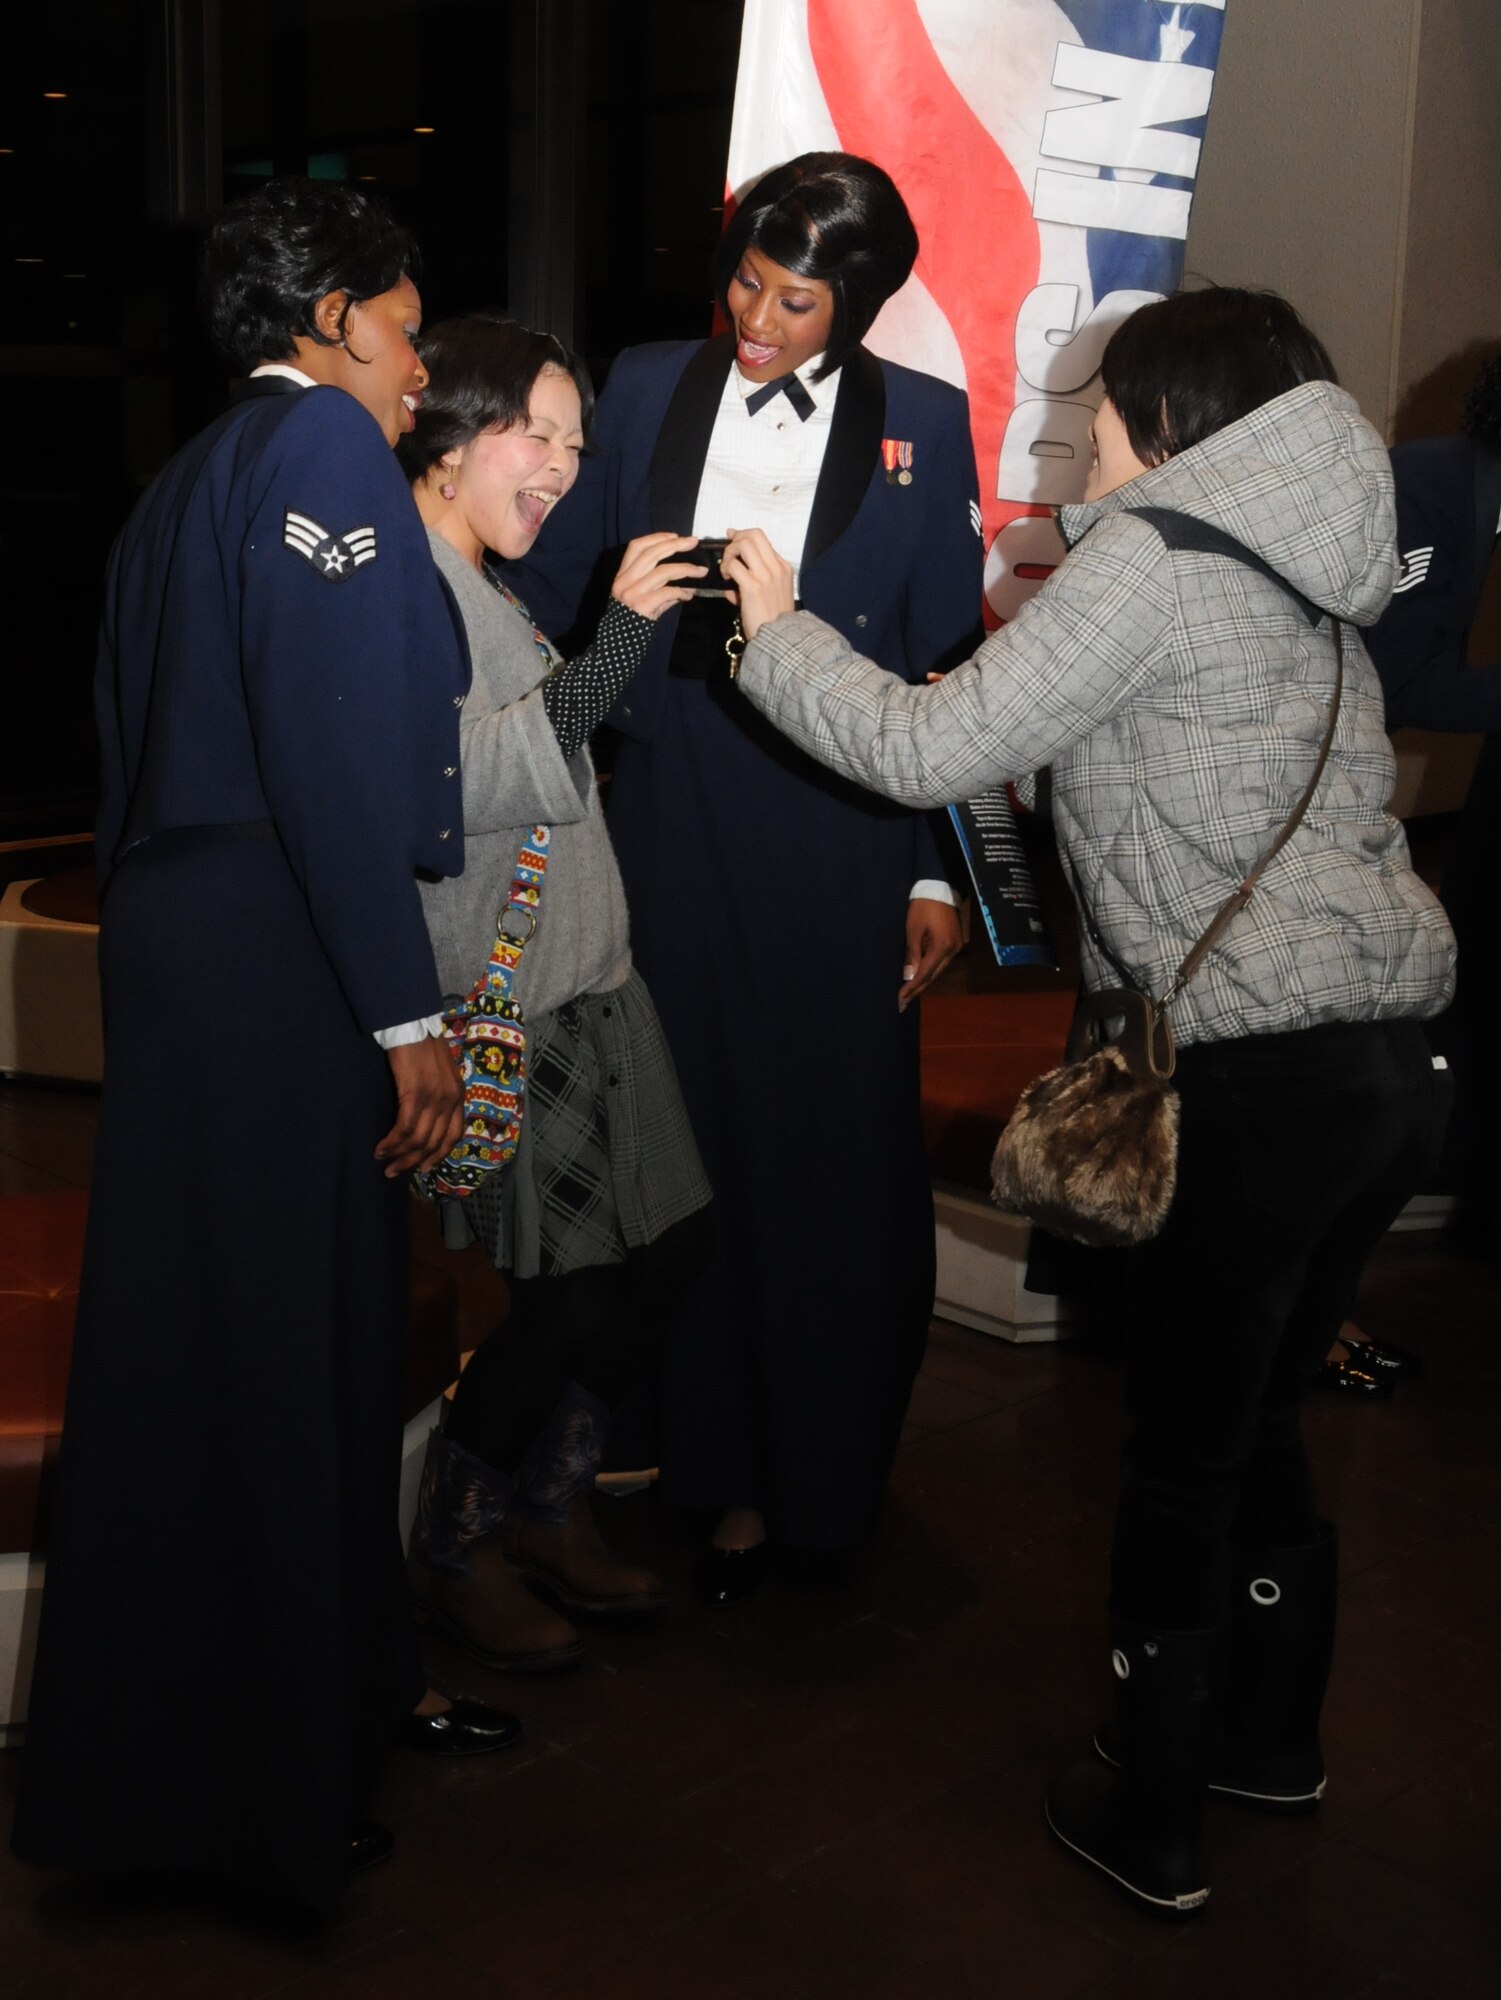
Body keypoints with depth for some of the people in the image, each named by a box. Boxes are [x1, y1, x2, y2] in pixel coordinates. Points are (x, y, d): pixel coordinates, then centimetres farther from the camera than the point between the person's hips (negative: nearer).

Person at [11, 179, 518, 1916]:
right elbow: (336, 743, -19)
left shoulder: (189, 476, 20)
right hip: (281, 971, -9)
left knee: (248, 1338, 14)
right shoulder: (325, 440, -7)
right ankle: (271, 1785, 13)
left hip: (179, 944, 9)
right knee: (288, 1348, -1)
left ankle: (351, 1684, 28)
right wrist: (406, 1016, -18)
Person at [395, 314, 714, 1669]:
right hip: (500, 998, -9)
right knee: (583, 1281, -6)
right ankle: (455, 1548, 16)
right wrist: (621, 634, -26)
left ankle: (548, 1507, 26)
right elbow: (467, 781, -24)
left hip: (583, 976, 10)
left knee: (668, 1239, 9)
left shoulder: (484, 587, 18)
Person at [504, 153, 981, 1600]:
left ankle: (818, 1472, 23)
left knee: (830, 1154, 5)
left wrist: (940, 874, -1)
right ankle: (719, 1462, 23)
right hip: (672, 828, 2)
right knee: (691, 1140, 7)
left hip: (837, 841, -2)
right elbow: (555, 580, 13)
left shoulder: (919, 423, 2)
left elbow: (947, 664, 2)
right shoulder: (647, 390, 7)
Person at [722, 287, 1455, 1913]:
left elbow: (927, 752, -13)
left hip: (1254, 1076, -8)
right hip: (1386, 1057, 8)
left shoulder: (1145, 560, -9)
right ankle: (1271, 1740, 40)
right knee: (1259, 1417, 23)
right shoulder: (1295, 585, 16)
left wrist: (775, 627, 1)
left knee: (1185, 1452, 7)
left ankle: (1151, 1820, 22)